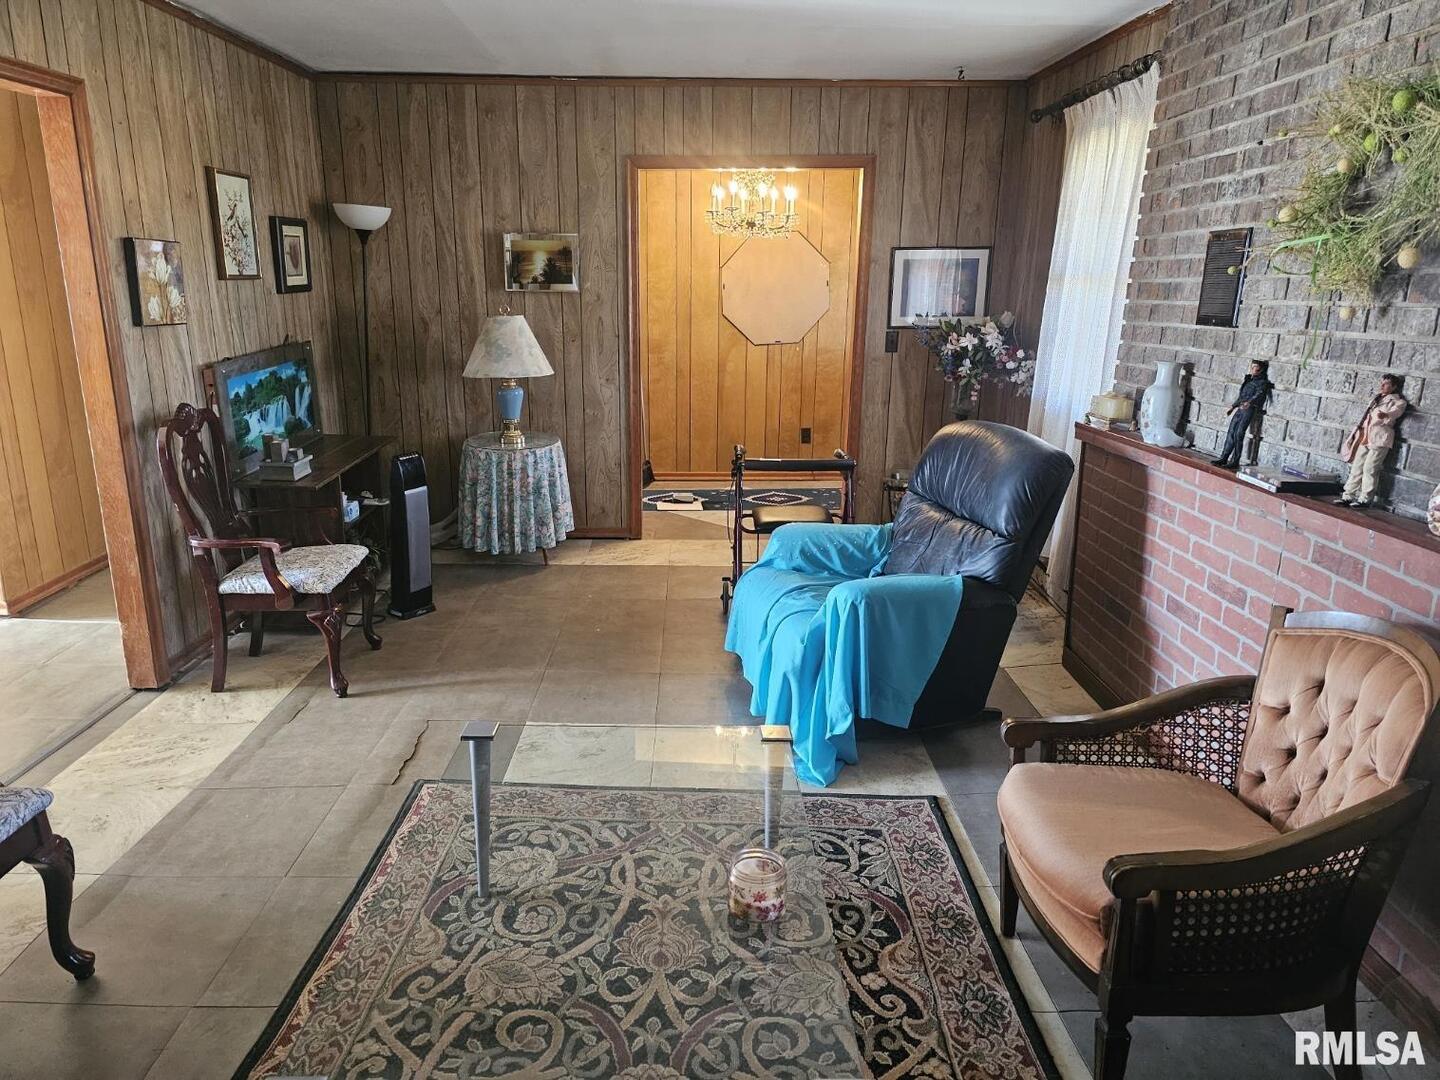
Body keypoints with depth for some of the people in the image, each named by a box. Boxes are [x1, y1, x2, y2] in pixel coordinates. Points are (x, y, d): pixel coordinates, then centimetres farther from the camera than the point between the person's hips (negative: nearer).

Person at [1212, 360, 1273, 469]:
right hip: (1240, 409, 7)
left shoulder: (1262, 382, -3)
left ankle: (1235, 461, -12)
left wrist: (1249, 402, -41)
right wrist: (1232, 407, 34)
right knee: (1231, 433, 3)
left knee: (1238, 434, -13)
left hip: (1249, 410, -7)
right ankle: (1224, 457, 6)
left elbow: (1259, 394, -22)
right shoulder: (1249, 379, 20)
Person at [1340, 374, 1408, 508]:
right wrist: (1355, 434, 22)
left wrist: (1385, 415, -41)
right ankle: (1348, 496, 3)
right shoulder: (1375, 399, 24)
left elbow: (1396, 411, -19)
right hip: (1364, 436, 7)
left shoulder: (1398, 401, 3)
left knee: (1369, 468, -11)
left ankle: (1365, 499, -8)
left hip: (1380, 438, -7)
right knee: (1357, 467, 3)